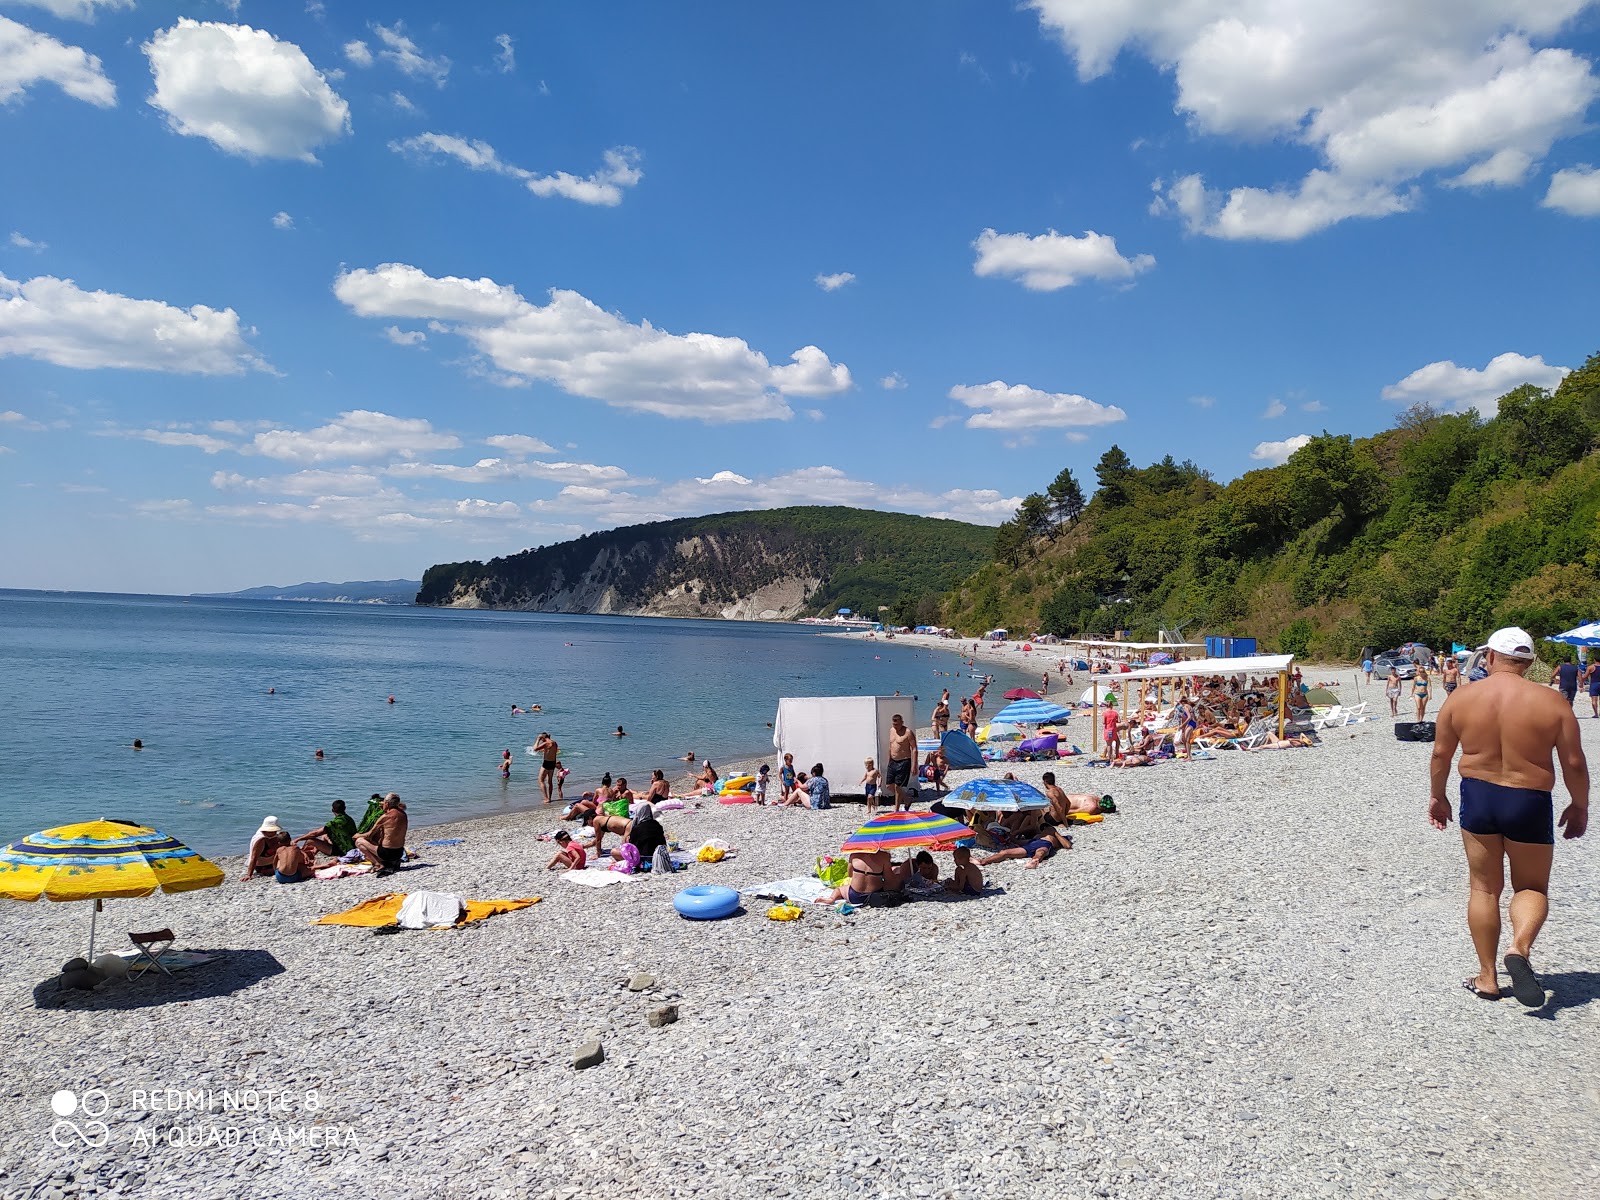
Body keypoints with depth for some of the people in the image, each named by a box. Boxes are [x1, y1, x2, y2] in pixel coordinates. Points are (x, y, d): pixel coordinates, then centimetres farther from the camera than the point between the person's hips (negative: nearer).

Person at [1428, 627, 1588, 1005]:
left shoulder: (1461, 698, -5)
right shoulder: (1551, 703, -10)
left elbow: (1440, 754, 2)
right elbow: (1574, 763, -5)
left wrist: (1437, 797, 16)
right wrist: (1579, 806, 11)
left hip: (1477, 798, 2)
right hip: (1529, 804, -1)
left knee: (1484, 888, 14)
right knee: (1532, 887, 15)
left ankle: (1487, 977, 18)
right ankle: (1520, 947, -14)